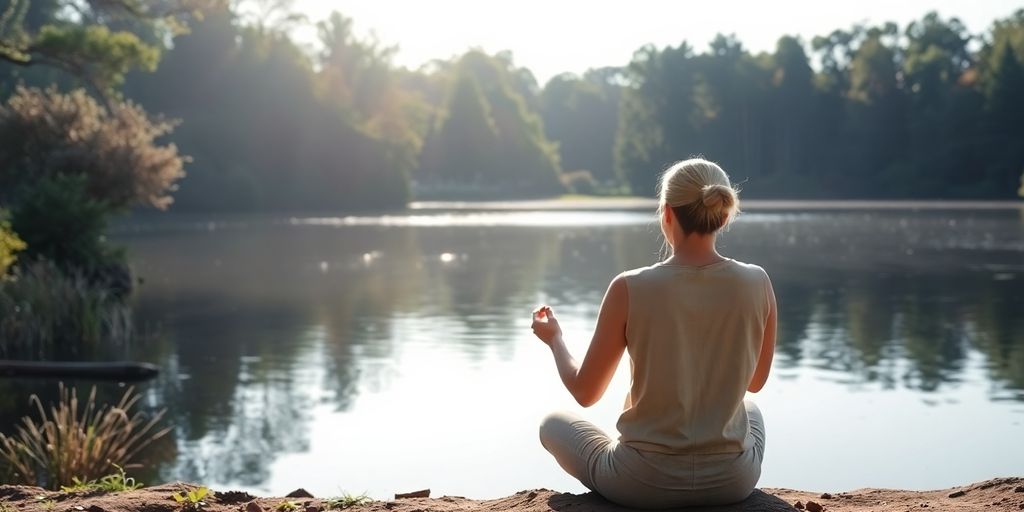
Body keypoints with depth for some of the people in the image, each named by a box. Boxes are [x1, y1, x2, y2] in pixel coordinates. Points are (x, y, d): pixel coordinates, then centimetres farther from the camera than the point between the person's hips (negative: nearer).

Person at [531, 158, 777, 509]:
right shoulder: (757, 284, -10)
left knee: (553, 423, 28)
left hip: (645, 483, -3)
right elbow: (755, 382, 6)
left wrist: (554, 338, 13)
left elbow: (585, 392, -6)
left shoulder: (629, 289, -17)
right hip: (732, 480, 3)